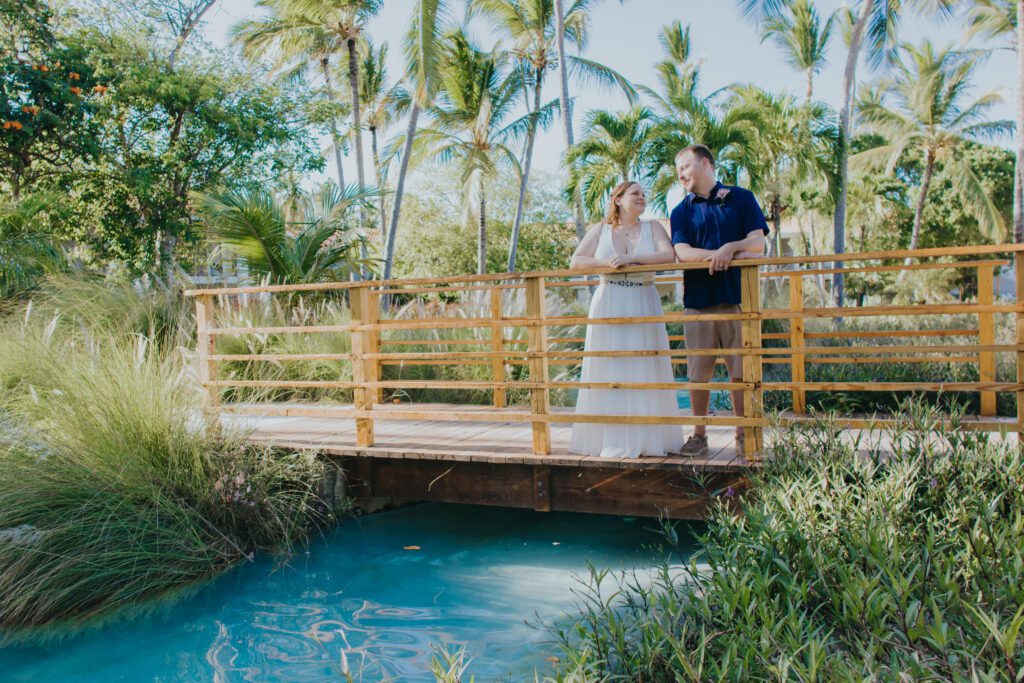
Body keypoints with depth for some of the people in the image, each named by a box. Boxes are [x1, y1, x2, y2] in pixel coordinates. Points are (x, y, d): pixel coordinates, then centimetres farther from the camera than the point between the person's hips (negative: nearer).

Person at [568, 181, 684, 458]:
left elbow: (669, 255, -8)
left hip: (643, 306, 0)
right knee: (608, 371, -1)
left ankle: (645, 437, 7)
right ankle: (611, 439, 4)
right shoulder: (600, 230, 9)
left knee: (644, 370, 0)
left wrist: (631, 258, -15)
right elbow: (575, 261, 4)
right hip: (608, 306, 0)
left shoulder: (652, 228, 8)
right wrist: (604, 262, -11)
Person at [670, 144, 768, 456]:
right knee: (699, 373, 5)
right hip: (698, 300, 1)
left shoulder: (741, 198, 9)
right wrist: (715, 255, -21)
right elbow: (682, 252, -4)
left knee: (741, 370, 2)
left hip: (737, 296, -1)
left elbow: (757, 244, 2)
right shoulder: (682, 211, 11)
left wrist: (731, 248, -17)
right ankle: (699, 434, 16)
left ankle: (743, 434, 14)